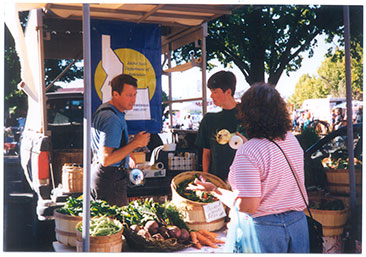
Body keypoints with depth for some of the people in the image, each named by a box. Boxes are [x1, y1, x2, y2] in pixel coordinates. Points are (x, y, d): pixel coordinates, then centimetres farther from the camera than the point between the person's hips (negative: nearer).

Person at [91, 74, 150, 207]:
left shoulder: (104, 109, 11)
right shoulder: (112, 119, -23)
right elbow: (106, 159, -27)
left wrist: (126, 158, 21)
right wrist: (135, 143, -22)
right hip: (110, 181, -11)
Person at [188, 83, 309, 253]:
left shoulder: (247, 153, -22)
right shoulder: (292, 140, 0)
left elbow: (246, 207, -23)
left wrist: (213, 190, -9)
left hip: (266, 225, -6)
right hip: (298, 221, 6)